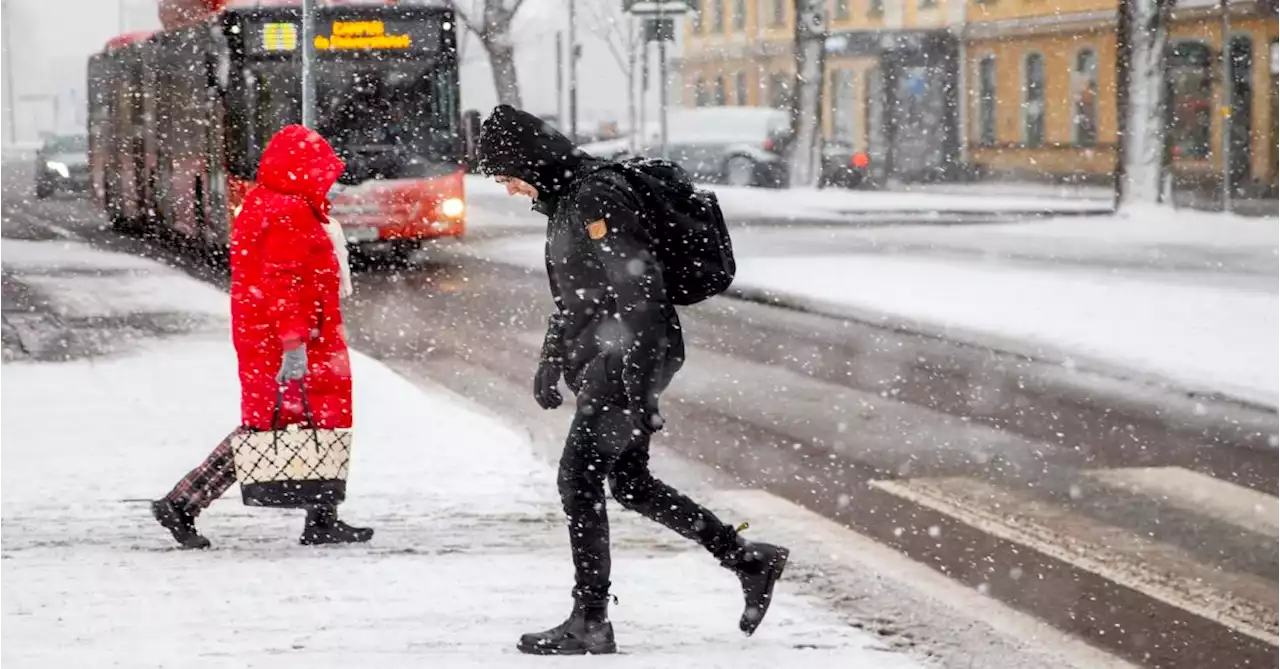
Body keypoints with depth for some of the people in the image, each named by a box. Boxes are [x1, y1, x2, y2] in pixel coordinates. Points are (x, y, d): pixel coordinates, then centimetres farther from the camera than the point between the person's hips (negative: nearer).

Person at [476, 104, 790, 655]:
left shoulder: (596, 196, -17)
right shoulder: (565, 197, 14)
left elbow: (637, 290, -23)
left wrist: (638, 386, -26)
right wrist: (551, 360, 32)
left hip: (627, 359, -10)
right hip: (603, 361, 10)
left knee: (579, 482, -7)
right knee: (629, 481, 14)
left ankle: (590, 624, -2)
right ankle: (749, 560, 20)